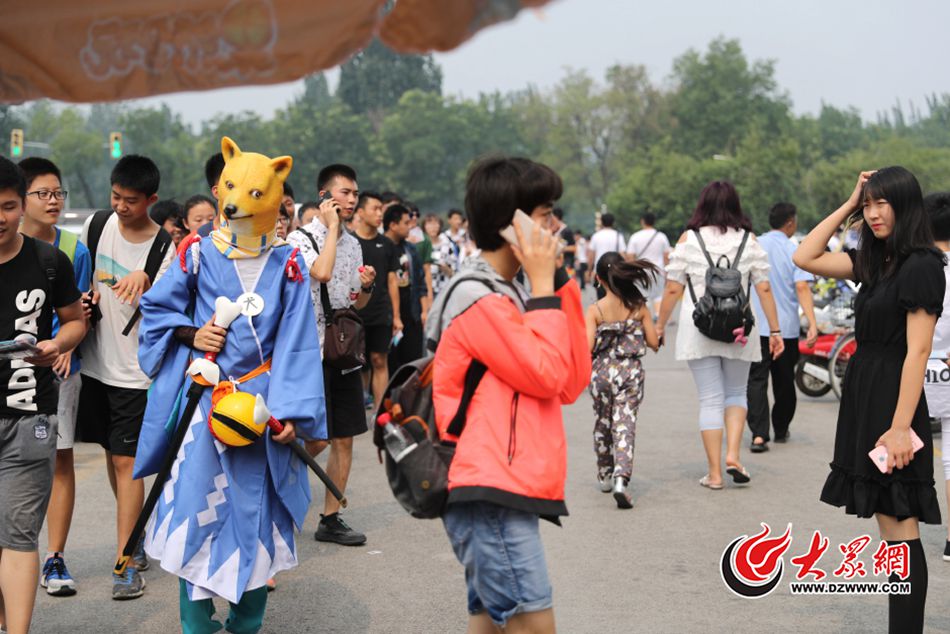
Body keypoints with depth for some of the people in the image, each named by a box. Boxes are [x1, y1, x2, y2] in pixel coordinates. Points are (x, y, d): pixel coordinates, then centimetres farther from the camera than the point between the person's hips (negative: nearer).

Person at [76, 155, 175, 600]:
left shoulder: (165, 248, -12)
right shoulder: (97, 225, 1)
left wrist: (144, 281, -33)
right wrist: (85, 297, -3)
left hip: (134, 370, -5)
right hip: (95, 362, 5)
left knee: (126, 462, -7)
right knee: (112, 453, 15)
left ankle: (126, 563, -3)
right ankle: (138, 539, 31)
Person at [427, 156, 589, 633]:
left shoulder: (507, 296, 17)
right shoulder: (478, 298, -11)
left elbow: (571, 383, 10)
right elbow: (545, 375, -15)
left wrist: (558, 284, 5)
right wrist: (543, 286, -9)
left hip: (505, 491, 10)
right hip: (491, 493, -10)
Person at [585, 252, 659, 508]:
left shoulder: (594, 310, -8)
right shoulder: (639, 307, -3)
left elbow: (587, 347, -15)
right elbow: (654, 343, -1)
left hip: (602, 372, 0)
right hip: (631, 372, 0)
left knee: (602, 424, 19)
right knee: (625, 425, -3)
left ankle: (605, 476, 34)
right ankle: (621, 478, -21)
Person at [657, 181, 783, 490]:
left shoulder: (689, 239, -1)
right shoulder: (749, 240, 2)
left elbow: (673, 289, -3)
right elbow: (764, 288, -1)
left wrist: (660, 326, 7)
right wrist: (775, 330, 5)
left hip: (698, 330, -1)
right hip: (739, 329, 1)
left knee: (710, 400, 5)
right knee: (736, 393, 18)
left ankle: (715, 473, 5)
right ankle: (733, 455, 1)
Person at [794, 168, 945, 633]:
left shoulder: (921, 266, -12)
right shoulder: (875, 260, 11)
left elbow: (918, 351, -17)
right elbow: (805, 258, 14)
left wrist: (901, 427, -22)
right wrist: (848, 205, 10)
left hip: (893, 403, -9)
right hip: (864, 400, 9)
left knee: (901, 532, -5)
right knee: (889, 530, 11)